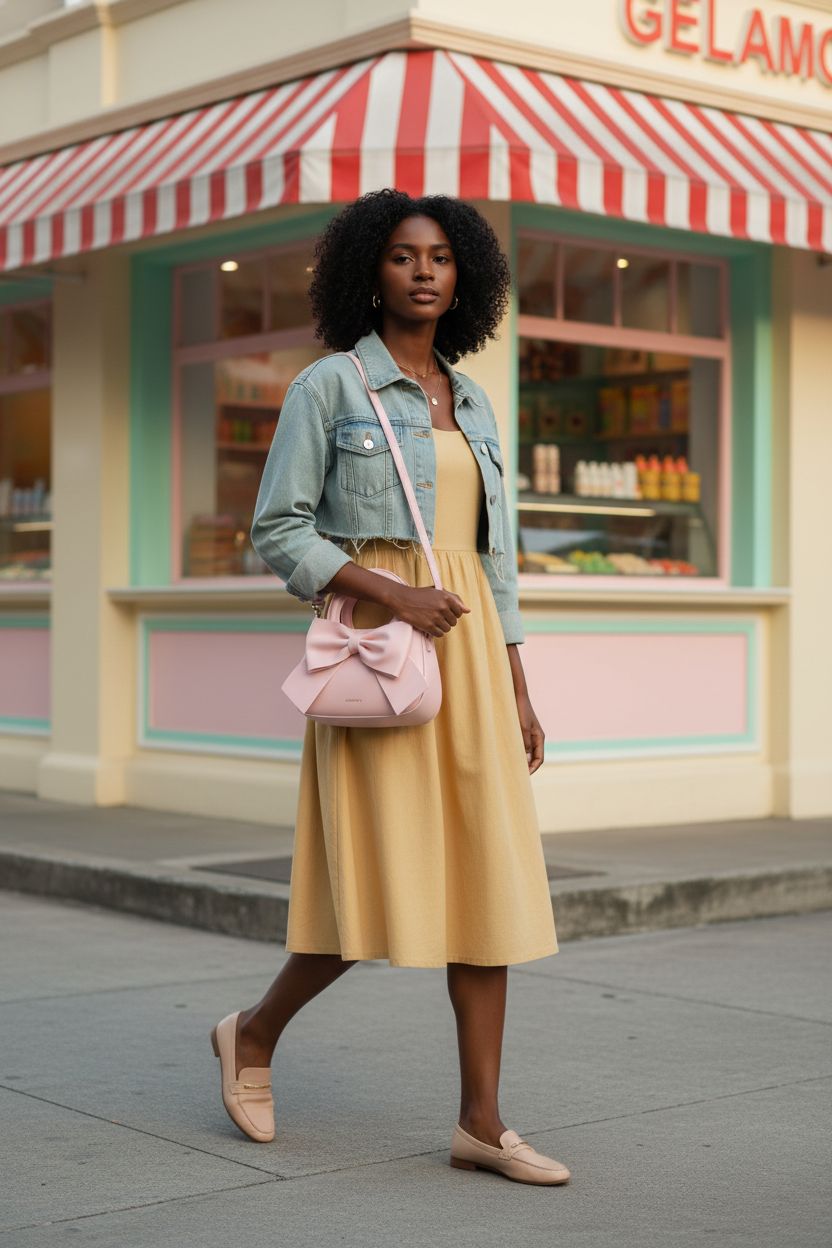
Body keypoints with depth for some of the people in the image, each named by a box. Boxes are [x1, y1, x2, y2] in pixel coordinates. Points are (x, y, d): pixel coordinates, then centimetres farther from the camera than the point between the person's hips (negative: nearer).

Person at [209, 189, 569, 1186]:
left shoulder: (471, 405, 16)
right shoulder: (328, 385, 0)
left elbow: (494, 556, 17)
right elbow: (278, 531, -5)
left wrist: (518, 692, 11)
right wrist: (390, 593, -17)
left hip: (468, 651, 6)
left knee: (488, 878, -1)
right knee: (389, 879, -9)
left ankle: (480, 1121, 4)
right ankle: (255, 1032, 17)